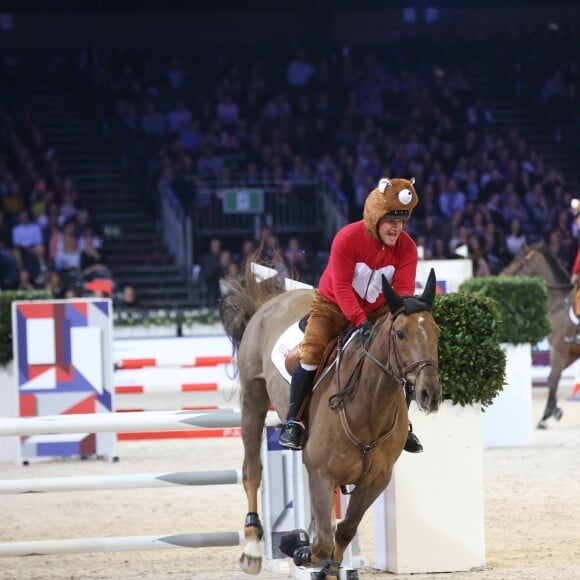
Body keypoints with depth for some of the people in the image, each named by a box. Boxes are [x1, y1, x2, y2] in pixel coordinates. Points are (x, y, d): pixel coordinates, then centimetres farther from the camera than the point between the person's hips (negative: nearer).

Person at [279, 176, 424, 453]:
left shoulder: (406, 248, -15)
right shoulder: (347, 238, -26)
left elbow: (404, 289, -19)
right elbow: (341, 286, -27)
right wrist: (361, 322, -37)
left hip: (377, 309, 4)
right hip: (334, 305, -4)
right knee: (312, 353, -22)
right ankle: (293, 421, -12)